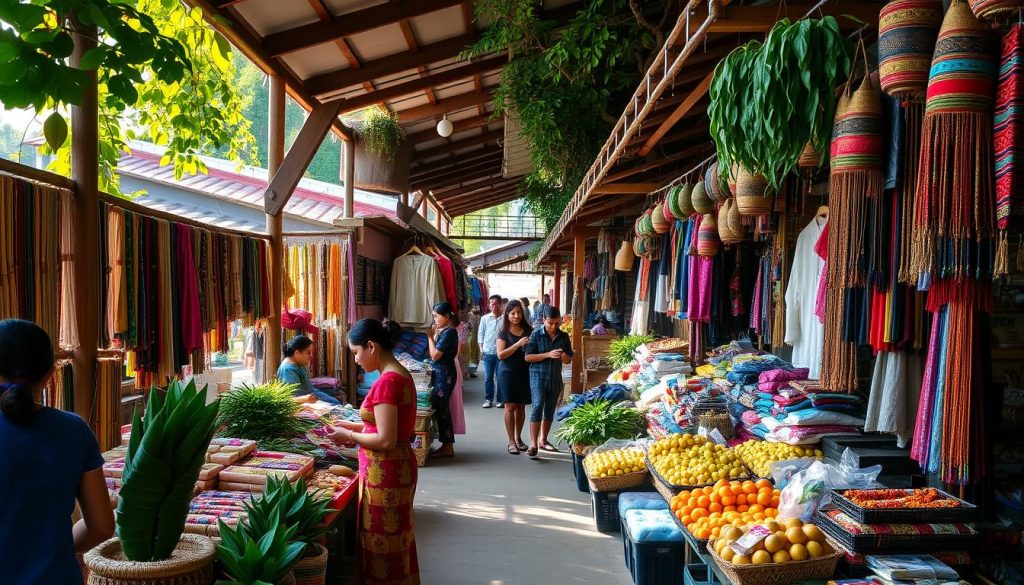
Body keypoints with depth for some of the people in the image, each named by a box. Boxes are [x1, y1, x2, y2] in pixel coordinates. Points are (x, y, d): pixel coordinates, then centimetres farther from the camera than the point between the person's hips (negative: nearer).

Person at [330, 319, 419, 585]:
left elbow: (386, 440, -23)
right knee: (395, 542, 21)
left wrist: (349, 436, -10)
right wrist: (357, 427, 10)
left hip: (385, 473, -10)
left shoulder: (387, 382, -22)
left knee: (383, 545, 4)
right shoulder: (400, 374, 7)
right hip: (397, 468, 10)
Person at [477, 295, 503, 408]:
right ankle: (488, 399, 14)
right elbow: (481, 333, 8)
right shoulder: (485, 318, 3)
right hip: (488, 352, 2)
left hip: (501, 352, -2)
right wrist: (481, 348, 1)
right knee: (488, 377, 6)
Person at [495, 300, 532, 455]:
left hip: (525, 372, 3)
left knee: (521, 406, 8)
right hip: (508, 372, -3)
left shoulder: (529, 330, 5)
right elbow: (501, 355, -12)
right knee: (510, 407, -3)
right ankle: (511, 441, 2)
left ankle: (518, 438, 22)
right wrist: (518, 344, -21)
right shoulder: (504, 333, -3)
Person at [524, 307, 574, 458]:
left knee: (550, 410, 12)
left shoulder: (563, 337, 5)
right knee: (537, 407, -15)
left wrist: (565, 358, -15)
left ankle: (543, 440, 26)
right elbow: (528, 357, -9)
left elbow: (569, 360, 10)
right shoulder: (536, 335, -5)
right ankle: (533, 444, -16)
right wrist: (548, 355, -19)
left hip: (555, 378, 4)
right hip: (538, 376, -4)